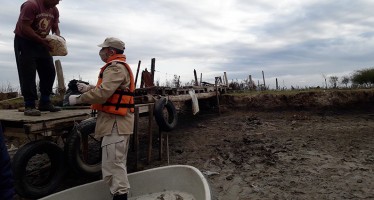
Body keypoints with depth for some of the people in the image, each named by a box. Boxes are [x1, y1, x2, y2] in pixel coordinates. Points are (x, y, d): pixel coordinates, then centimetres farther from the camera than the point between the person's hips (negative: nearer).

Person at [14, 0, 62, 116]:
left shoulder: (54, 10, 3)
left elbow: (55, 28, 9)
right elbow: (24, 28, -23)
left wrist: (59, 39, -11)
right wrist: (42, 40, -27)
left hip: (41, 42, 7)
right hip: (24, 42, -7)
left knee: (49, 72, 3)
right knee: (28, 74, -10)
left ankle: (45, 102, 13)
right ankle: (29, 106, -6)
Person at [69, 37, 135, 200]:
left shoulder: (115, 67, -15)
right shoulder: (120, 66, 20)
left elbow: (102, 93, -26)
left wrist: (78, 98, -14)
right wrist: (89, 88, 15)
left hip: (115, 122, -11)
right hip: (117, 121, 11)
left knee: (112, 165, -7)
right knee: (117, 163, 18)